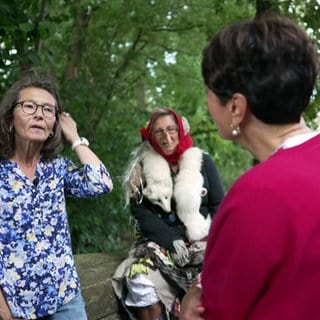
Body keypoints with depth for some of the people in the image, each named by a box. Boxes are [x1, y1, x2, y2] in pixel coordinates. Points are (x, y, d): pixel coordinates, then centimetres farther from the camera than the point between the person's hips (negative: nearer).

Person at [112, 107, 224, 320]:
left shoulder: (202, 161, 10)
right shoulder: (143, 166, 9)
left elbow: (219, 206, 8)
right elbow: (140, 210, 1)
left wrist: (209, 241, -8)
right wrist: (171, 240, -11)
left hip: (202, 242, 0)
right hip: (160, 242, 1)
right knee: (139, 279, -30)